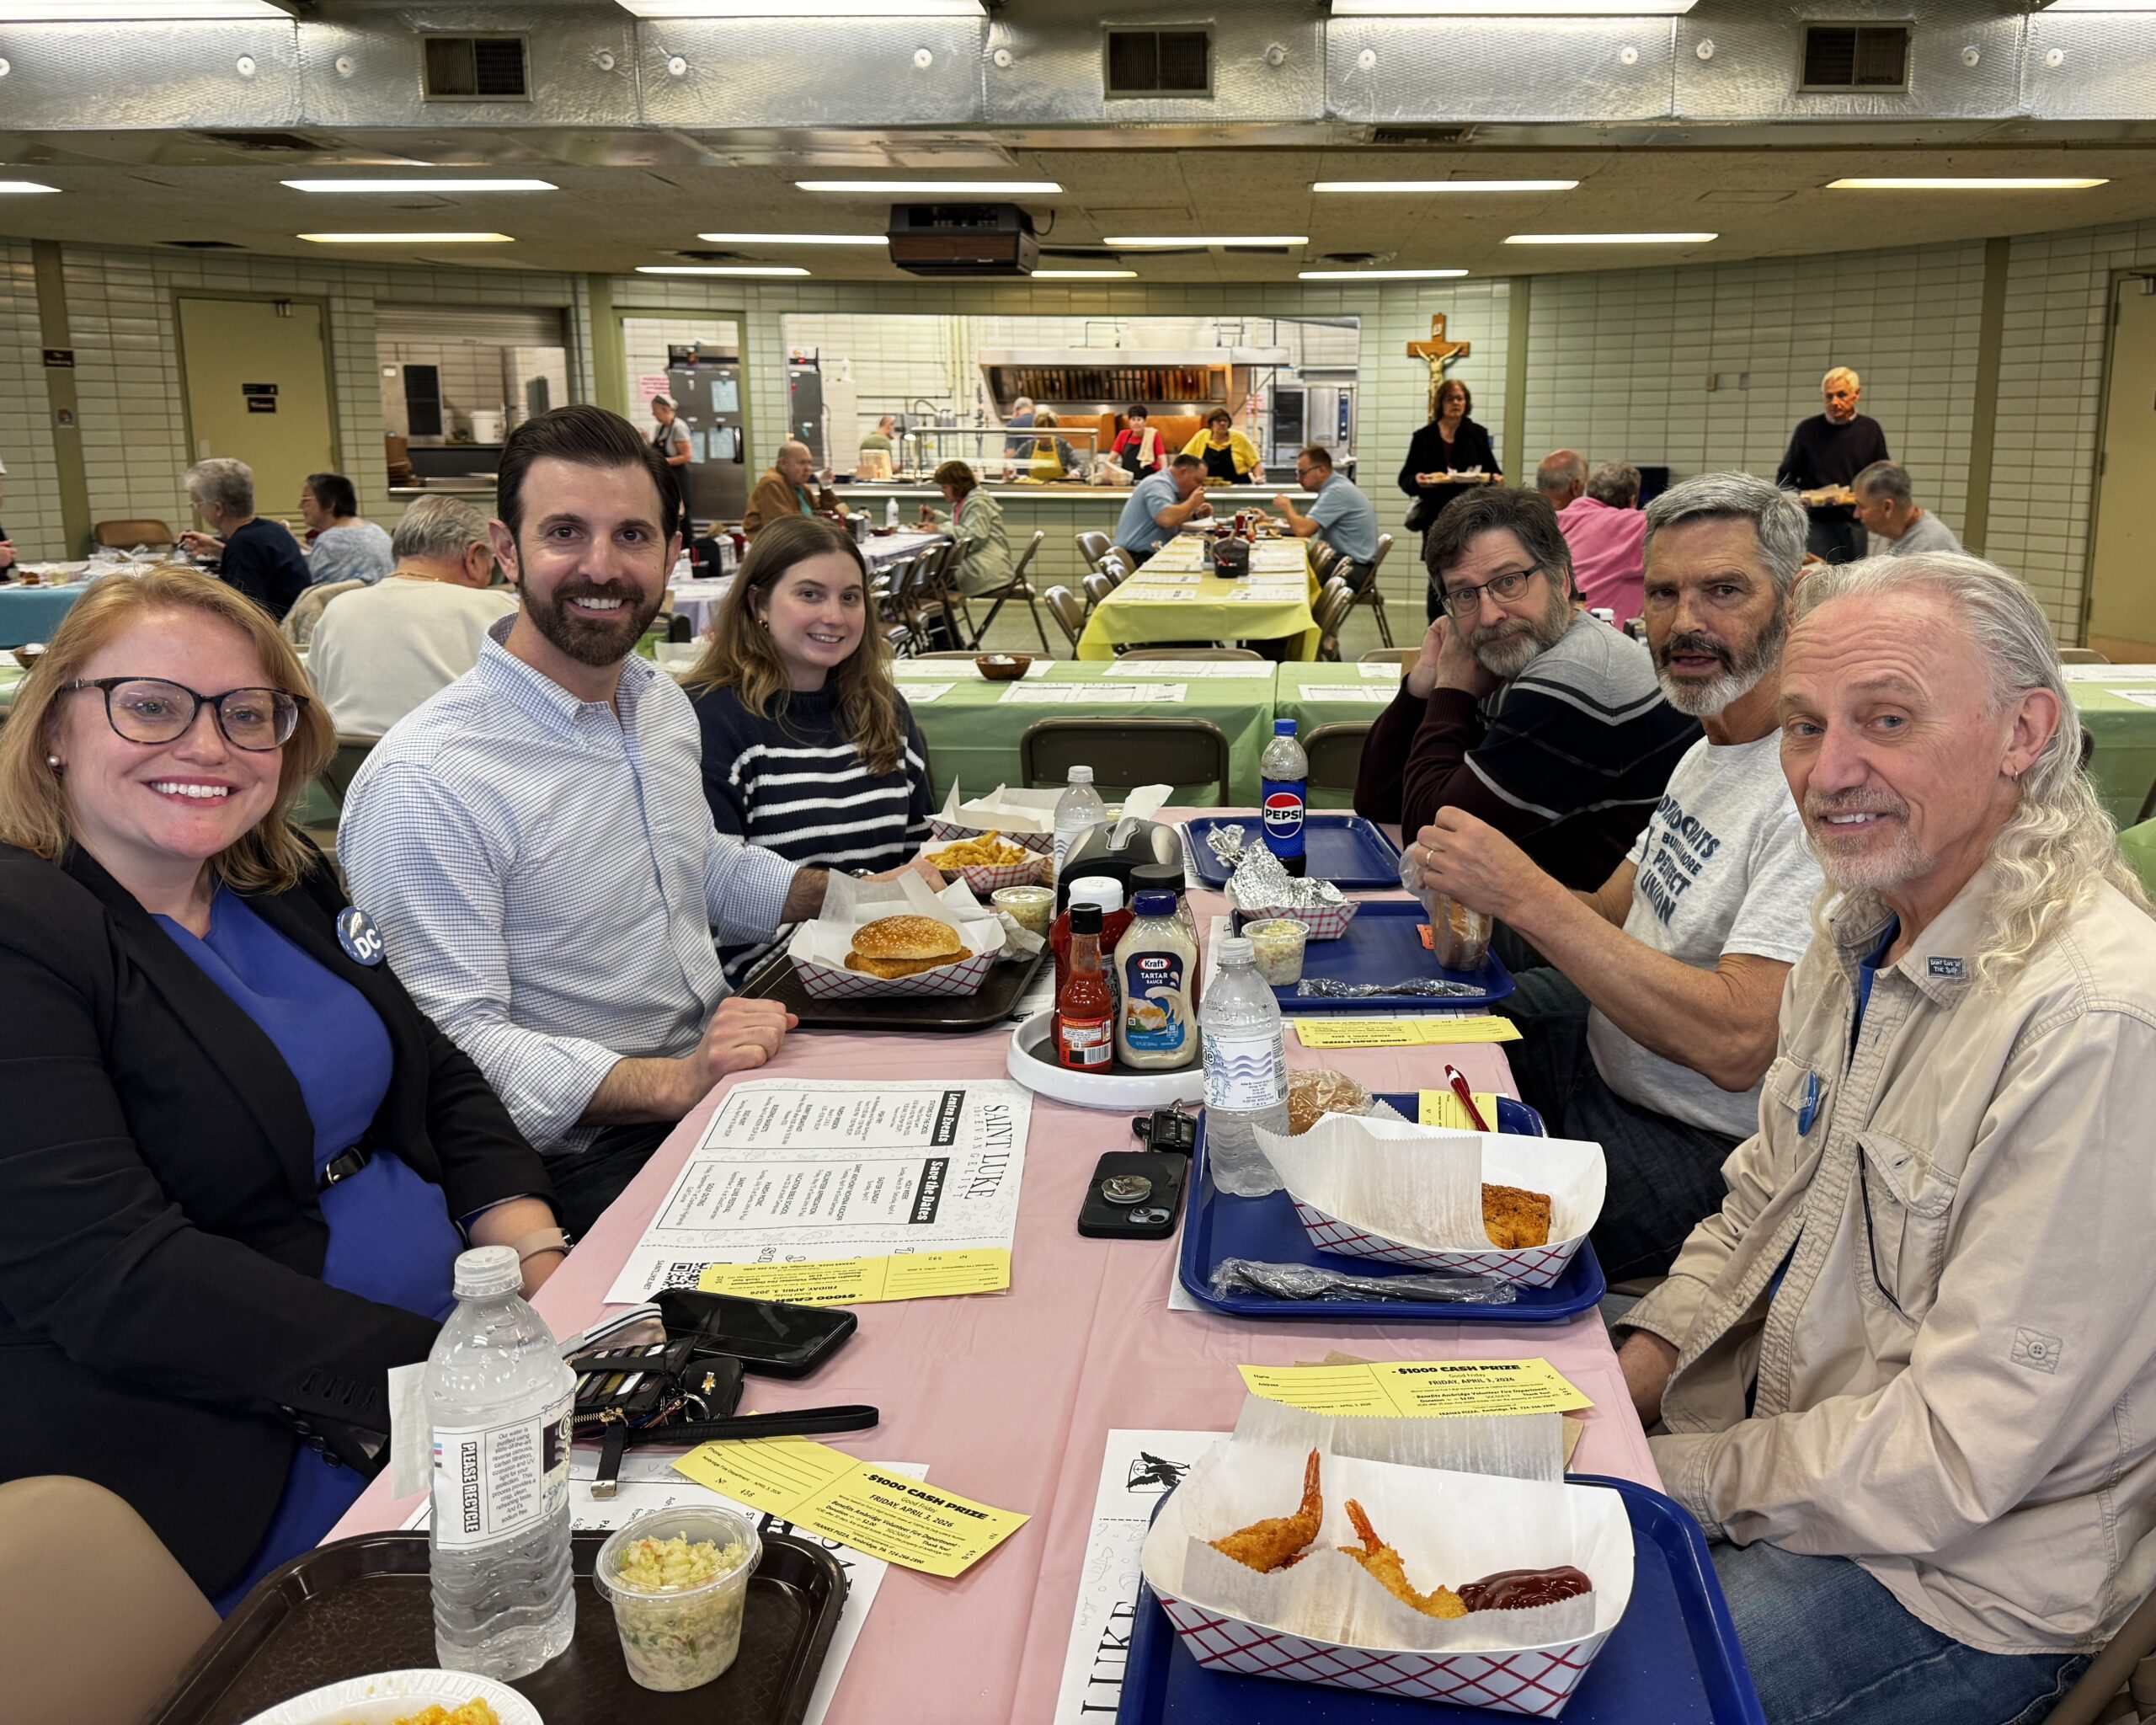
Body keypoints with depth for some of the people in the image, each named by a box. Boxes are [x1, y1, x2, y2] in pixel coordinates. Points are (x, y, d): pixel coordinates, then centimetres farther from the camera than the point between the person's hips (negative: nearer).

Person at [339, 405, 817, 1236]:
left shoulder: (661, 699, 9)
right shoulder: (422, 784, -19)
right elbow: (455, 1046, -23)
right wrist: (672, 1083, -33)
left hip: (712, 1085, 8)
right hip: (590, 1161, -8)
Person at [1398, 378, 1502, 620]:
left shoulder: (1477, 435, 9)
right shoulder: (1423, 438, 7)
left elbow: (1492, 470, 12)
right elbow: (1405, 479, 6)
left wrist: (1496, 479, -11)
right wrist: (1416, 481, -17)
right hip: (1436, 517, 0)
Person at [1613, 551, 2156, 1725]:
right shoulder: (1865, 923, 2)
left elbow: (1961, 1453, -26)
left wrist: (1675, 1476, -17)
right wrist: (1636, 1365, -2)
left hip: (1957, 1576, -7)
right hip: (1771, 1434, 8)